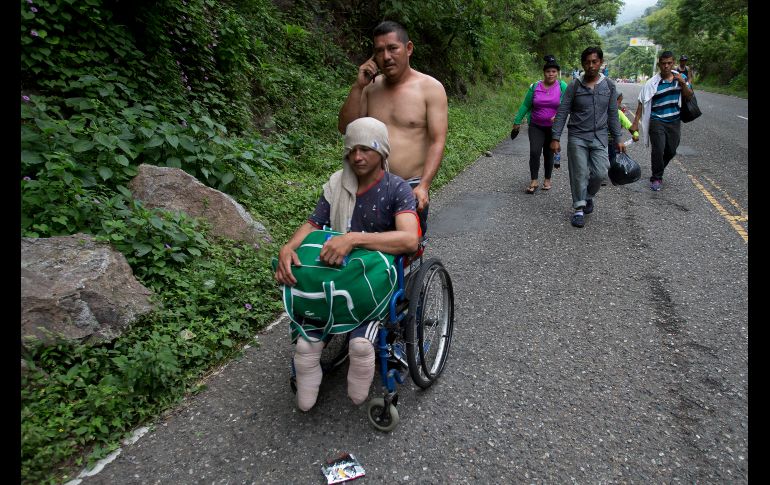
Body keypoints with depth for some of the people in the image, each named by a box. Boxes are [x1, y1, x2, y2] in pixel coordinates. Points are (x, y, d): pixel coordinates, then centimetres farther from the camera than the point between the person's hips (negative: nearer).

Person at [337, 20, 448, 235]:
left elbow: (437, 142, -11)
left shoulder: (431, 88, -5)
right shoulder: (371, 86, 7)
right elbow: (345, 127, 2)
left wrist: (424, 186, -23)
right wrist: (358, 86, -8)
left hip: (411, 187, -3)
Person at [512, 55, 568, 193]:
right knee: (534, 152, -15)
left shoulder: (562, 87, -5)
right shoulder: (535, 87, -2)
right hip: (536, 126, 0)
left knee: (549, 154, 10)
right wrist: (517, 121, 7)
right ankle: (534, 181, -5)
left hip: (553, 128, 0)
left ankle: (547, 180, 28)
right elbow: (525, 105, 6)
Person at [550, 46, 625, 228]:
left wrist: (618, 139, 8)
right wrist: (555, 138, -10)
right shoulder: (574, 85, -4)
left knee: (599, 173, -5)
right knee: (579, 174, 0)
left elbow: (612, 114, 9)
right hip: (577, 137, -2)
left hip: (599, 138, 2)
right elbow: (562, 113, -3)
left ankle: (588, 196, 25)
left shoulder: (609, 85, 4)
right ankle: (579, 209, 13)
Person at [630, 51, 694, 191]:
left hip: (674, 122, 4)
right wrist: (635, 122, -12)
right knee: (658, 150, -10)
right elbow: (641, 102, -7)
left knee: (671, 151, 11)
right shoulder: (653, 83, -10)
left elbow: (689, 96, 6)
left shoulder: (681, 77, 3)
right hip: (657, 122, -4)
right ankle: (656, 178, 7)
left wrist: (683, 84, -13)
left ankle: (658, 171, 35)